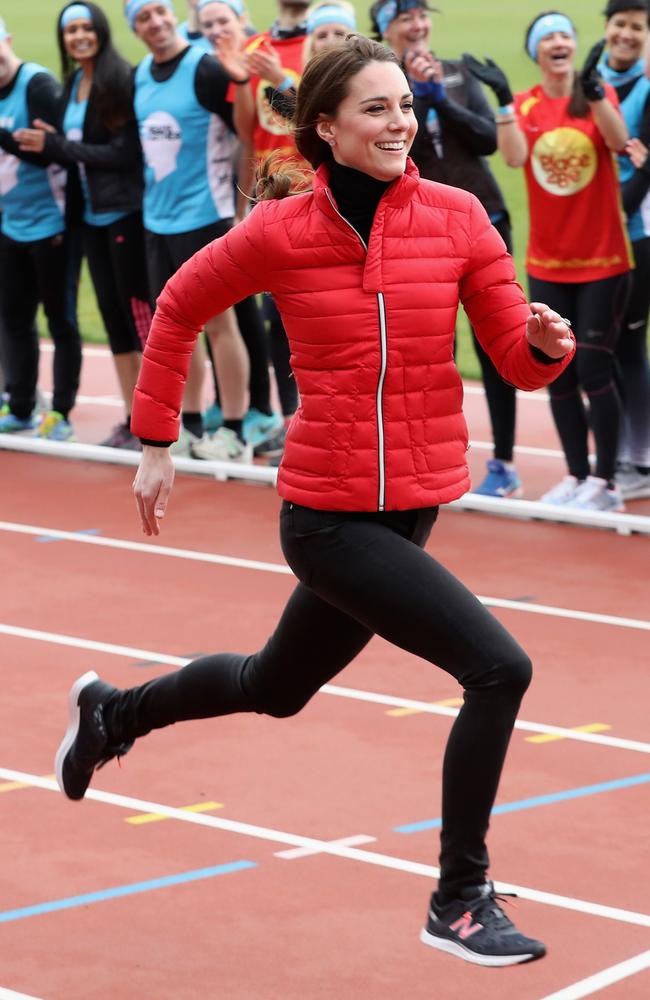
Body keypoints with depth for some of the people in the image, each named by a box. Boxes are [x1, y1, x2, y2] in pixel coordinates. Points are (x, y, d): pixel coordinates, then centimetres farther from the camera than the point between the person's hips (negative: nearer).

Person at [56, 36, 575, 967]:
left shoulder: (457, 217, -4)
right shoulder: (280, 233, -11)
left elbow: (519, 362, -1)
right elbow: (179, 310, 6)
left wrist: (545, 342, -24)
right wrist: (155, 444, 7)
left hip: (412, 505, 5)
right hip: (329, 515, -5)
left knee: (276, 687, 26)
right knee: (499, 668, -17)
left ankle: (113, 713, 53)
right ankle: (460, 901, -2)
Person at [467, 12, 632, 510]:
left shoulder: (598, 93, -2)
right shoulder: (524, 106, 2)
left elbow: (618, 140, -22)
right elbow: (515, 156, -16)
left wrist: (593, 88, -33)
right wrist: (504, 98, -23)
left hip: (603, 259, -3)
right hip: (547, 263, 3)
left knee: (594, 369, -7)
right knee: (559, 373, 6)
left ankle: (605, 482, 1)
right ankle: (577, 476, 17)